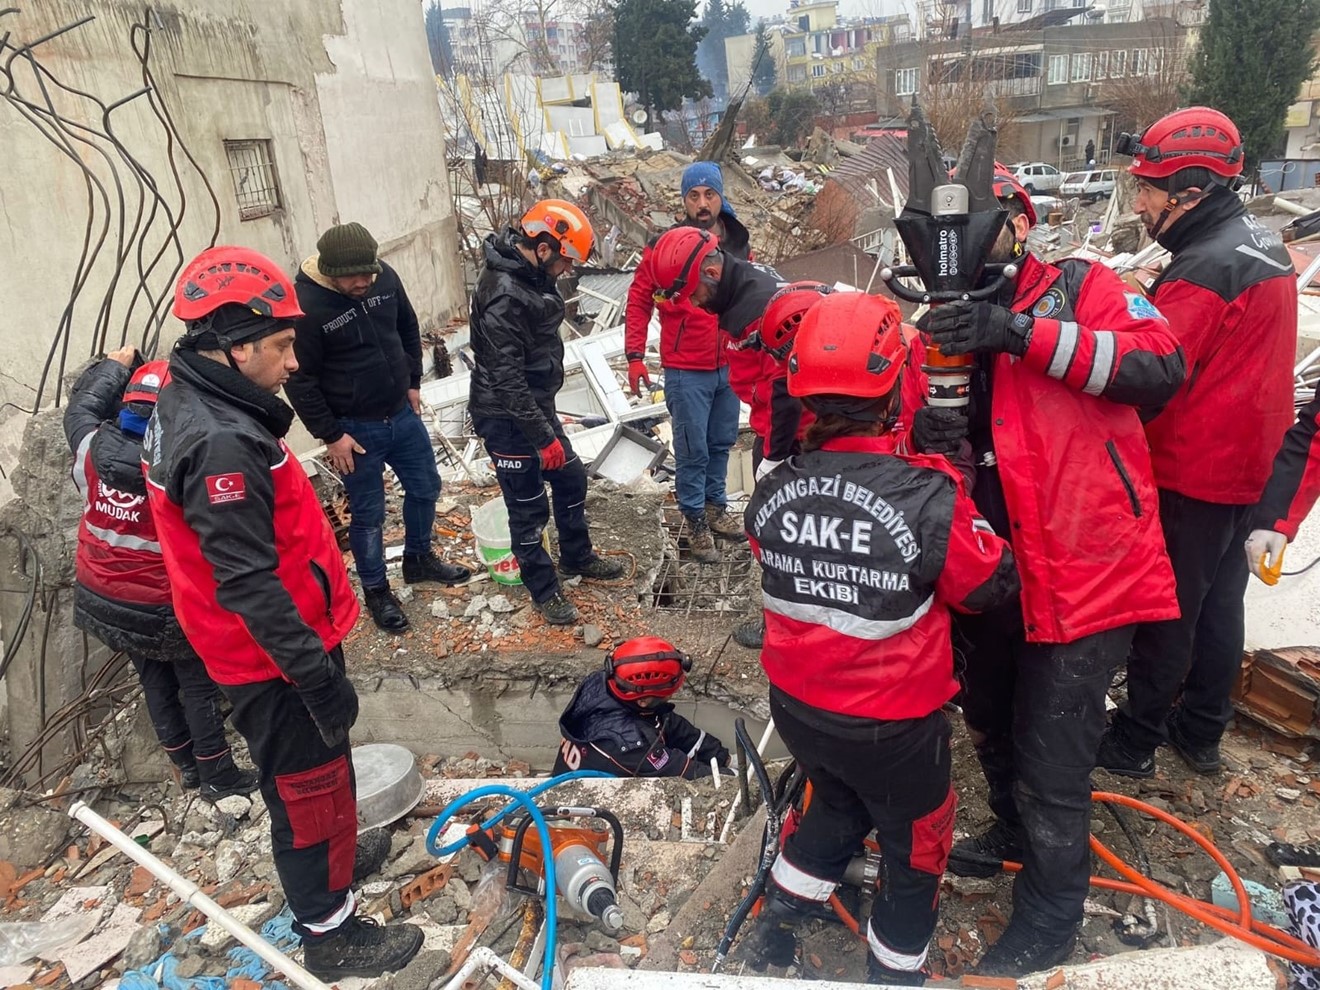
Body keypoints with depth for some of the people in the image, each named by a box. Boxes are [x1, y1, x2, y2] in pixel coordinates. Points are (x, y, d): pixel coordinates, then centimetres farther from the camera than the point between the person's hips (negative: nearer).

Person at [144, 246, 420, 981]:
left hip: (282, 641, 10)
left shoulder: (193, 404, 3)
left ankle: (335, 853, 52)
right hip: (272, 656, -10)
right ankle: (332, 933, 27)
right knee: (311, 787, 8)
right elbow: (248, 585, -31)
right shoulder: (222, 441, -30)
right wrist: (318, 674, -24)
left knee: (312, 773, 29)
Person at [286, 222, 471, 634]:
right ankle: (376, 590, 28)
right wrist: (330, 435, -14)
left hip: (403, 413, 6)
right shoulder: (305, 305, -23)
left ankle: (419, 559, 43)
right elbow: (299, 379, -16)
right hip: (355, 429, -6)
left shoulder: (385, 277, -8)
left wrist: (413, 382, 12)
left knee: (425, 488, 19)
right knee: (367, 514, 7)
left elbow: (408, 329, 10)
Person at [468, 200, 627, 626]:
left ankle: (577, 558, 41)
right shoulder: (503, 296, -28)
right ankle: (544, 590, 23)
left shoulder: (530, 272, 3)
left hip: (535, 404, 9)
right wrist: (544, 436, -22)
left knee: (571, 479, 20)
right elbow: (507, 379, -27)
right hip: (506, 418, -9)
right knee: (529, 506, 5)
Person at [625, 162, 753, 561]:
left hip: (729, 366, 5)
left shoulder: (738, 243, 4)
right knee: (693, 450, 4)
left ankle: (716, 506, 36)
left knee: (722, 443, 18)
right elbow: (639, 299, -5)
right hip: (686, 371, -5)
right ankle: (696, 521, 20)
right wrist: (635, 355, -10)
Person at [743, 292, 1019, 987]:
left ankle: (772, 933, 46)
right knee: (914, 847, 23)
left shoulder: (772, 493, -14)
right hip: (892, 727, -4)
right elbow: (994, 585, -11)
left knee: (838, 805, 33)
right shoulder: (929, 499, -28)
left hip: (795, 707, 5)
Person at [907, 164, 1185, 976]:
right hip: (993, 574, 6)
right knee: (993, 726, 24)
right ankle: (1017, 831, 53)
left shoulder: (1080, 287, -5)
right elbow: (910, 426, 0)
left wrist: (1025, 333, -27)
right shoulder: (944, 328, 8)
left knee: (1051, 758, 3)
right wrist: (931, 436, -24)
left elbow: (1164, 366, -20)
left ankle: (1050, 919, 27)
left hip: (1086, 573, -6)